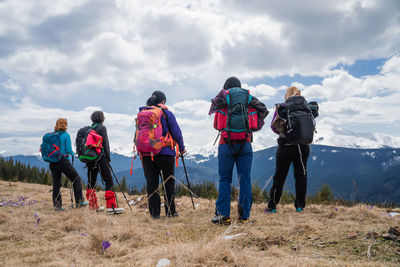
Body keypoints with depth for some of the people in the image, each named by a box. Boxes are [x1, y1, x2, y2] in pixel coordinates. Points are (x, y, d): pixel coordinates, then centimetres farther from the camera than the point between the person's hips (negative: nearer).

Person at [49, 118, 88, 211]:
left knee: (56, 183, 10)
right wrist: (72, 154, 7)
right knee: (76, 179, 7)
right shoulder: (66, 135, -8)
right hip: (63, 161, -5)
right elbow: (68, 149, -13)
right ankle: (79, 202, 8)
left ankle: (57, 205, 10)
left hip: (52, 162, 6)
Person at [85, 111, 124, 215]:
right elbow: (105, 144, -8)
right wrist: (108, 157, -3)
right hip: (100, 157, -7)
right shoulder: (102, 128, -4)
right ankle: (111, 207, -13)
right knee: (109, 180, -7)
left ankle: (93, 206, 16)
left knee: (91, 181, 10)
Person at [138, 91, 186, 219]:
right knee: (168, 183, 6)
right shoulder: (166, 113, -3)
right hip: (165, 153, -3)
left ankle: (154, 212, 7)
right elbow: (176, 133, -4)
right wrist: (181, 148, 8)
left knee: (151, 183, 6)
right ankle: (170, 211, 9)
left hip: (146, 154, 3)